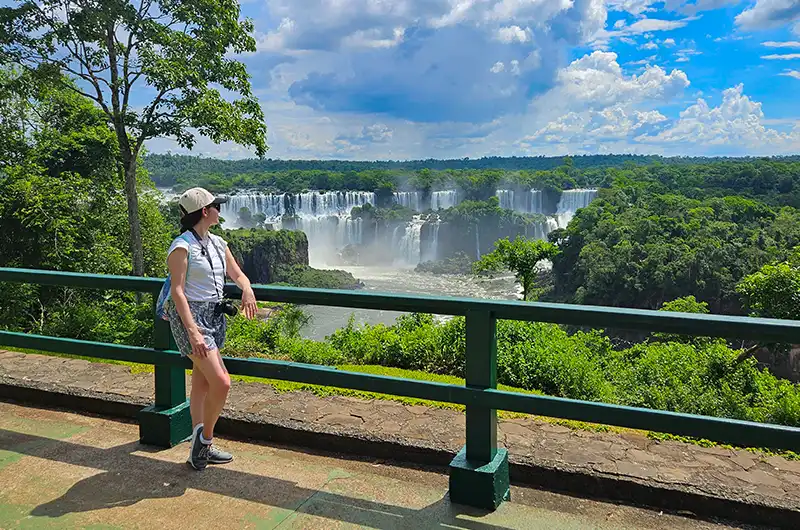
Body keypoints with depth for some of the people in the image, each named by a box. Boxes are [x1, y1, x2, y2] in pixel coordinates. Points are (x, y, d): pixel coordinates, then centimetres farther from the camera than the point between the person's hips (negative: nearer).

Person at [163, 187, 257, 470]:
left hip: (214, 316, 8)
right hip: (190, 316, -8)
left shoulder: (218, 244, 12)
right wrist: (193, 331, -25)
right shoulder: (182, 247, -11)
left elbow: (238, 274, 20)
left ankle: (200, 447, 22)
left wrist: (247, 290, -4)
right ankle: (205, 437, 6)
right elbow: (177, 291, -16)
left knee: (202, 384, 13)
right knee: (221, 382, -16)